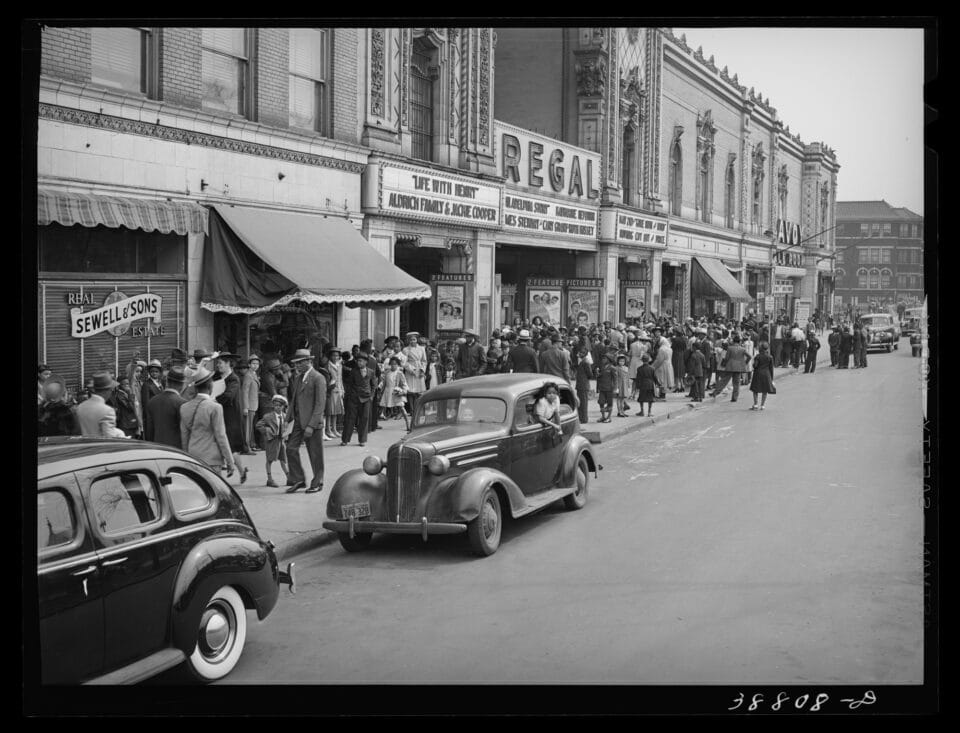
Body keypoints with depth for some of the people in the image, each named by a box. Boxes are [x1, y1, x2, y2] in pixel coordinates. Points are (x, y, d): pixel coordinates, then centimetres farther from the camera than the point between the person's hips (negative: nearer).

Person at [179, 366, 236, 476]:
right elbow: (220, 436, -11)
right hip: (211, 460, -6)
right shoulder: (214, 408, -12)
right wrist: (230, 463, -4)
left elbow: (184, 437, 10)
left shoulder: (184, 407, 5)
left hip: (193, 458, 6)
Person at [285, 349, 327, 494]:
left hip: (312, 423, -7)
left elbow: (320, 404, -16)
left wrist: (311, 426, -21)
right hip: (299, 421, 7)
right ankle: (298, 480, 12)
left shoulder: (318, 378, -12)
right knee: (291, 449, 1)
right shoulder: (297, 377, 13)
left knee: (315, 455, 3)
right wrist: (288, 419, 8)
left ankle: (317, 483, 17)